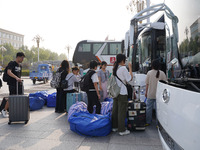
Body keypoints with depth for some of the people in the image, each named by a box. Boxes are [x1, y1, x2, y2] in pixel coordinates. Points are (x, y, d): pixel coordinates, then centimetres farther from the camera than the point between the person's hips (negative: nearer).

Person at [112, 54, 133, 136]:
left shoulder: (115, 68, 9)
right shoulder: (123, 68, -15)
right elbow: (129, 79, -12)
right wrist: (130, 68, -4)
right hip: (122, 93, -8)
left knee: (115, 110, 15)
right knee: (122, 111, -1)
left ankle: (114, 127, 26)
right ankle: (122, 130, 7)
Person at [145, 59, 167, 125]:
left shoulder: (149, 73, -6)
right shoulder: (162, 73, -7)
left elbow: (147, 84, 0)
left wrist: (146, 92, 11)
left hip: (150, 94, 0)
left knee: (149, 108, 11)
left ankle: (148, 122, 20)